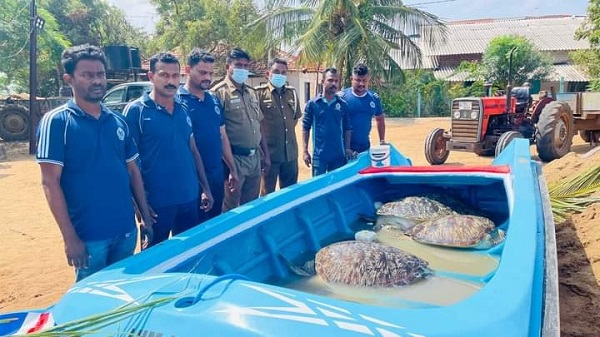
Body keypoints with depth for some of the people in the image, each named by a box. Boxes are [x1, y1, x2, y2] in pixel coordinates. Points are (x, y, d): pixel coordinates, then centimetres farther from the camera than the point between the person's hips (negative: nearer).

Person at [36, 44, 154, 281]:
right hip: (88, 235, -5)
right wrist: (69, 237, -16)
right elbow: (50, 182, -12)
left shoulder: (117, 121, 7)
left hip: (126, 230, 5)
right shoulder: (56, 121, -9)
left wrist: (145, 214, 9)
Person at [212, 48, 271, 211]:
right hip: (234, 159, -7)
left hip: (255, 158, 7)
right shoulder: (219, 92, -10)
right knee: (230, 209, 4)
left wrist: (265, 155, 16)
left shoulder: (251, 93, 13)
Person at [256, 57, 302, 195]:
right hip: (269, 153, -5)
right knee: (267, 194, 7)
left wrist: (288, 131, 13)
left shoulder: (292, 93, 10)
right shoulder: (259, 93, -8)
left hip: (290, 153, 5)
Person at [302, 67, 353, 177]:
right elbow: (305, 128, 1)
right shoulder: (312, 104, -1)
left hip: (339, 155, 2)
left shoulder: (343, 105, 4)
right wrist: (305, 151, -3)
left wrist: (347, 148, 1)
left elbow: (347, 129, 8)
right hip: (319, 155, -2)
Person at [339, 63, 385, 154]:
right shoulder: (341, 97, -6)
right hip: (345, 147, -4)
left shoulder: (374, 98, 6)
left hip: (365, 147, 4)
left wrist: (382, 141, 12)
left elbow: (380, 120, 19)